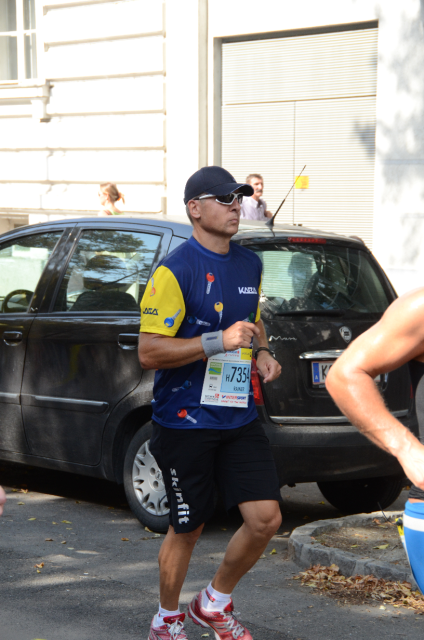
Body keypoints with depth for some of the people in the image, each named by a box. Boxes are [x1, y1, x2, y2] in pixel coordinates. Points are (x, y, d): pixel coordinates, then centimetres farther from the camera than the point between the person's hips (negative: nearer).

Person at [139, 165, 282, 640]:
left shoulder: (250, 264, 10)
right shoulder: (175, 271, -13)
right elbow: (148, 352, -16)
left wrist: (261, 352, 6)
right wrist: (218, 341, -24)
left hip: (239, 418, 6)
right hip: (186, 421, -6)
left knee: (265, 518, -2)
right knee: (186, 529, 6)